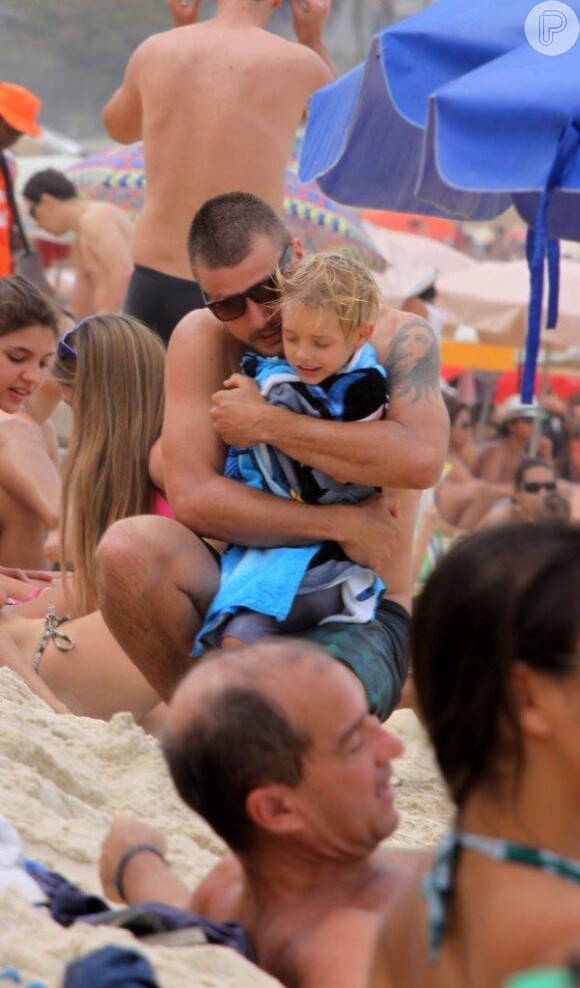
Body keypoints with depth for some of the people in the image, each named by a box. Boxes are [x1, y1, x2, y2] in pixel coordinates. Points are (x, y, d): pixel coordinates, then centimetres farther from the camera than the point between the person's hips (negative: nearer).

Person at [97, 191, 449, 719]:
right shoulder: (202, 340, -1)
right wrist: (340, 525, -16)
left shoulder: (397, 338, -5)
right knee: (127, 548, -28)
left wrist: (268, 424, -20)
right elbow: (191, 496, -11)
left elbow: (422, 459, -26)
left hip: (364, 614, -3)